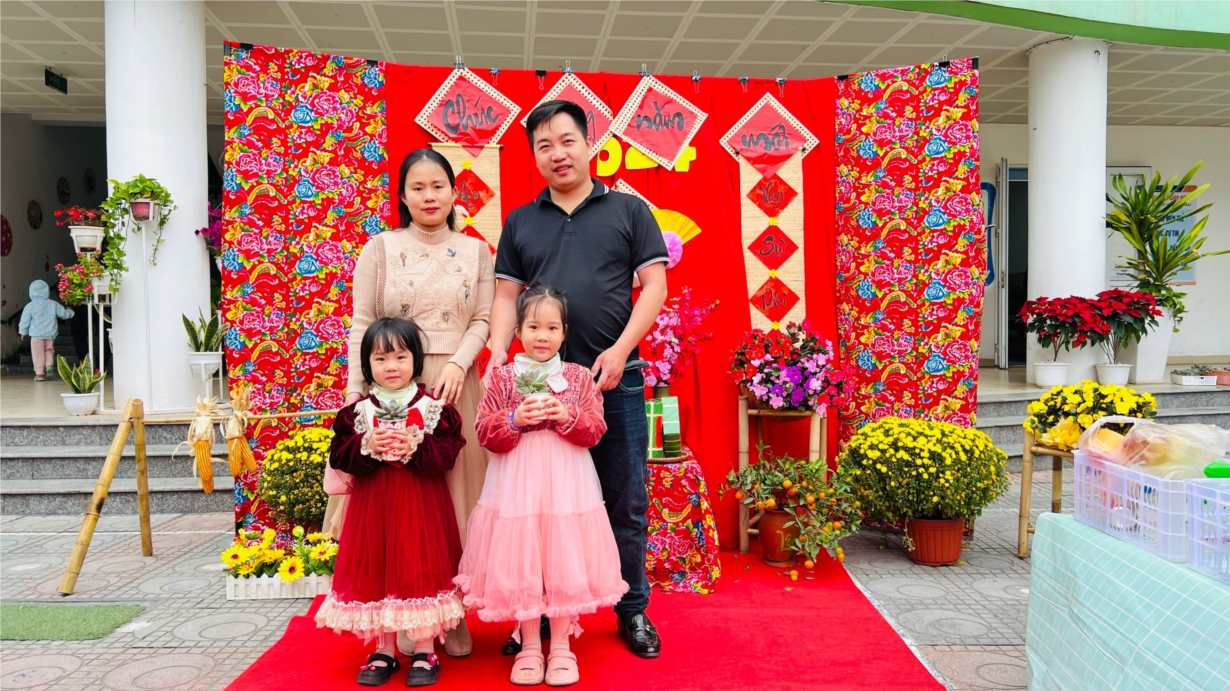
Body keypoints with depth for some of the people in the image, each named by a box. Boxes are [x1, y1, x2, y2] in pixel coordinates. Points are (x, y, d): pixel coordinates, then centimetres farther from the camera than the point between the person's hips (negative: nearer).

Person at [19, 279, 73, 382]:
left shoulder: (30, 306, -5)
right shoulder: (53, 304, 0)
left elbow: (25, 320, 0)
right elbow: (64, 313, 10)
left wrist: (23, 332, 13)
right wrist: (70, 312, 34)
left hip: (36, 334, -2)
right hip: (50, 334, 2)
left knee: (38, 353, 3)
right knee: (49, 350, 18)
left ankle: (39, 373, 2)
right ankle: (49, 365, -3)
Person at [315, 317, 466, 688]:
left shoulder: (434, 407, -3)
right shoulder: (357, 411, 1)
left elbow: (449, 452, -9)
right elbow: (339, 458, -1)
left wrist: (416, 446, -22)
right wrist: (367, 447, -18)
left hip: (421, 503, -2)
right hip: (374, 504, 2)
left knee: (421, 569, 3)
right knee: (376, 572, 8)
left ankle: (425, 652, 17)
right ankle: (384, 652, 23)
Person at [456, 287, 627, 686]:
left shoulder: (579, 377, 4)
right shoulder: (503, 378, 3)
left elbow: (595, 429, 0)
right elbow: (485, 432, 1)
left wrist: (568, 416, -17)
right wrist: (514, 419, -17)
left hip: (565, 482, 0)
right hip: (517, 483, 0)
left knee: (564, 557, 4)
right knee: (520, 560, 4)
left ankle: (561, 646, 21)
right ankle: (529, 646, 22)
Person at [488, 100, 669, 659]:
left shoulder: (629, 211, 7)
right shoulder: (520, 222, 14)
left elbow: (654, 285, 1)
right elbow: (507, 295, 11)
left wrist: (620, 350, -11)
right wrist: (498, 348, -7)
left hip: (616, 381, -1)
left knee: (625, 502, 5)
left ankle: (633, 610, 21)